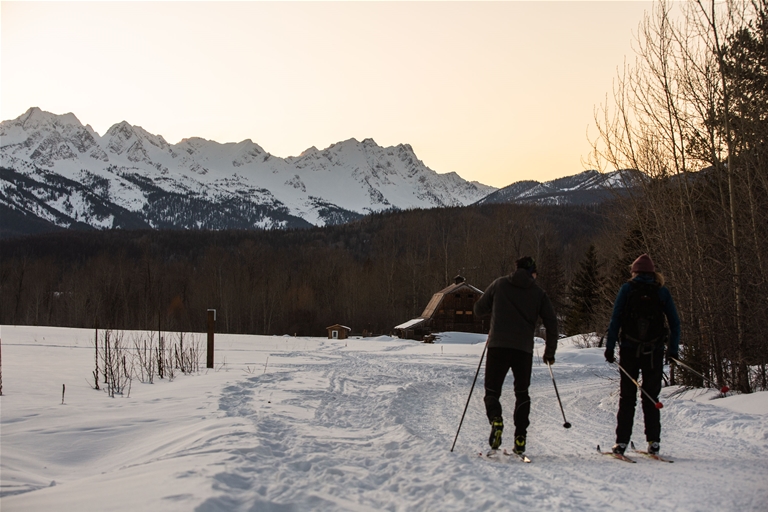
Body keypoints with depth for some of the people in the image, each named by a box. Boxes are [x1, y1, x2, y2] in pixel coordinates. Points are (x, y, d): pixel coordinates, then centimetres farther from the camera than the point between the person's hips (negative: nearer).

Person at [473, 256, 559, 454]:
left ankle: (496, 419, -23)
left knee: (492, 390, 8)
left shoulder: (500, 284, 8)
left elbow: (478, 309, 12)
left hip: (497, 345, -1)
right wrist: (550, 352, 18)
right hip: (524, 349, 1)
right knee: (522, 393, 17)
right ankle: (520, 439, 9)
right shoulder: (539, 293, 9)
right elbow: (552, 323, 7)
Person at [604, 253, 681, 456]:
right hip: (654, 352, 1)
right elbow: (675, 323, 5)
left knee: (627, 397, 5)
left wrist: (610, 347, -3)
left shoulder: (627, 289, 0)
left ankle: (621, 442, 1)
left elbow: (615, 320, -5)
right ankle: (653, 442, 6)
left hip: (629, 350, -1)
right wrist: (673, 349, 11)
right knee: (651, 397, 11)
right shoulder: (662, 292, 5)